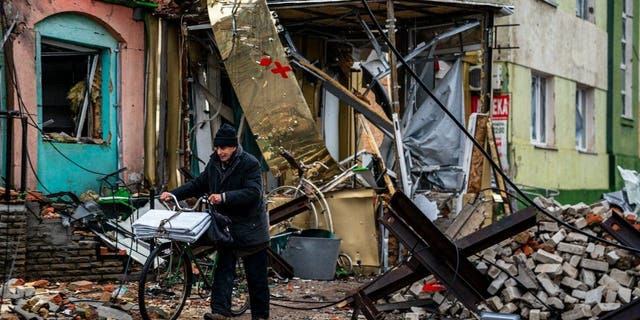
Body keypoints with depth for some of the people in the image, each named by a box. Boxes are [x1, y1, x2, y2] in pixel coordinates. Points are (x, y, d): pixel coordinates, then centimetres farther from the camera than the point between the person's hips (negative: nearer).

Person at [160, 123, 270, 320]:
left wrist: (224, 197, -35)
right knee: (223, 269, -3)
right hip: (226, 226, 6)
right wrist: (173, 194, 2)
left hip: (251, 228, -5)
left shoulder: (250, 164, -16)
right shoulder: (214, 163, 6)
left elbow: (253, 193, -27)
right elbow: (198, 184, 14)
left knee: (256, 276, 4)